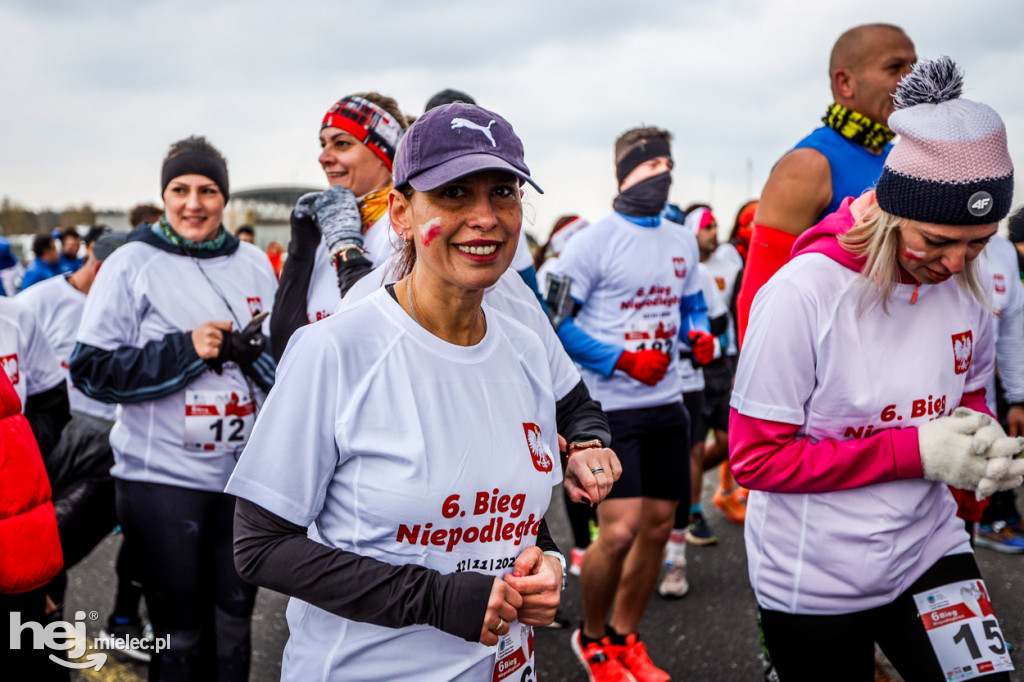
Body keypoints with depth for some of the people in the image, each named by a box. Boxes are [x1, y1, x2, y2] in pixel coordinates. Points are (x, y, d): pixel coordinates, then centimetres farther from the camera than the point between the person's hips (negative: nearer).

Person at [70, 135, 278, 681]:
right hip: (162, 477, -3)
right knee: (179, 630, 7)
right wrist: (186, 350, -17)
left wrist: (252, 349, -10)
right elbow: (91, 369, -8)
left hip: (245, 469, 4)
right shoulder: (132, 264, -4)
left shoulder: (254, 264, 7)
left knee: (235, 616, 15)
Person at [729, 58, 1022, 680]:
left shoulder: (966, 287, -4)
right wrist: (917, 451, -23)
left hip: (928, 547, 5)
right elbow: (756, 458, -19)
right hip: (815, 579, -4)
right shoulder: (803, 294, -22)